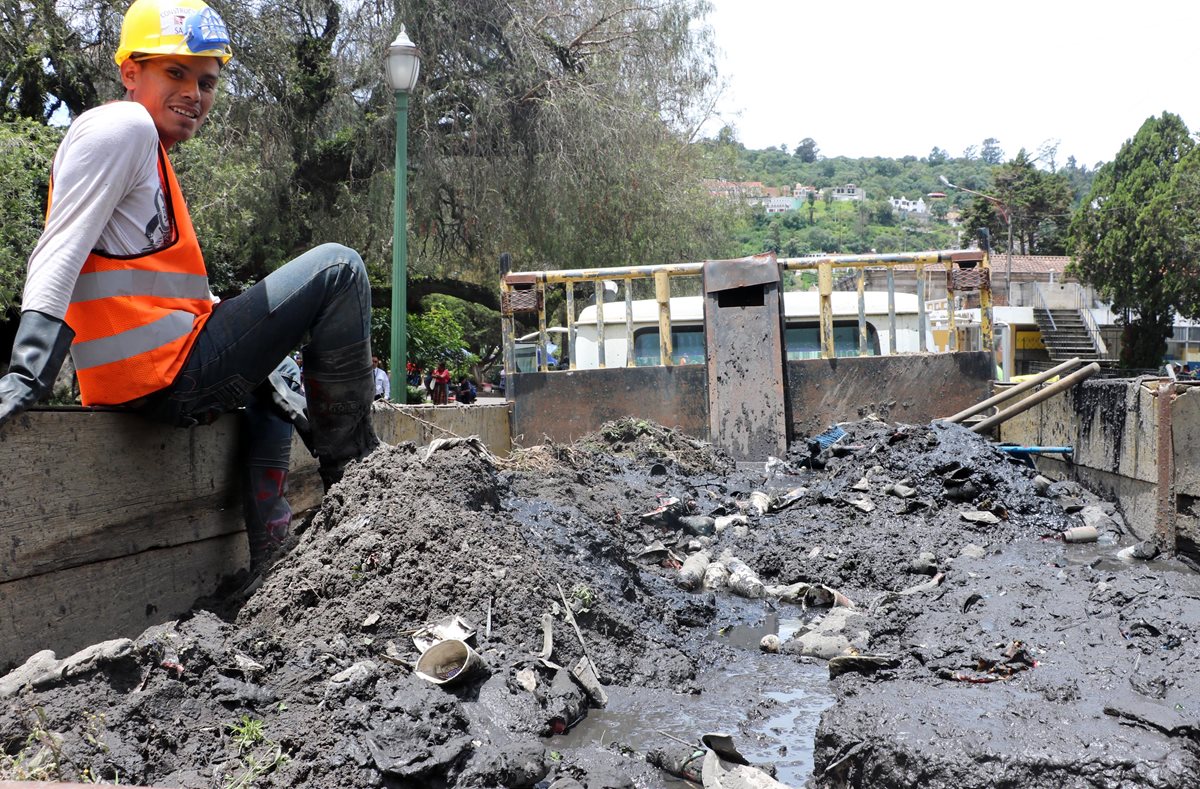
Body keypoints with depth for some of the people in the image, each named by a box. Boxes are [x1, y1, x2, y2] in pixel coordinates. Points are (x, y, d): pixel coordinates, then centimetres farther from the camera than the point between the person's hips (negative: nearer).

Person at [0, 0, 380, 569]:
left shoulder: (148, 151, 23)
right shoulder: (123, 125, -5)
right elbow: (59, 254, -17)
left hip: (148, 384, 10)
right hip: (170, 376, -10)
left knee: (278, 380, 37)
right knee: (338, 269, -6)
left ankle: (268, 560, 27)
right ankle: (351, 469, -2)